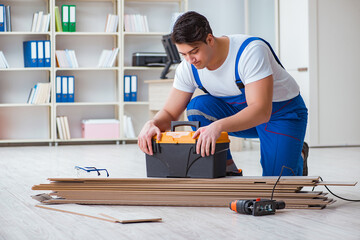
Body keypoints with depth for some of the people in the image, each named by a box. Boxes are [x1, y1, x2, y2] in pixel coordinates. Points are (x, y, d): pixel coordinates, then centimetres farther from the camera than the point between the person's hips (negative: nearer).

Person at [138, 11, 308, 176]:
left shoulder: (251, 51, -32)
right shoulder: (188, 68, -14)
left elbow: (261, 111, -40)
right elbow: (169, 113, -9)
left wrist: (218, 126, -56)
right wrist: (153, 124, -34)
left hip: (283, 111, -5)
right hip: (238, 111, 5)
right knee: (197, 107, -25)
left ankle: (298, 154, 19)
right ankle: (228, 173, -9)